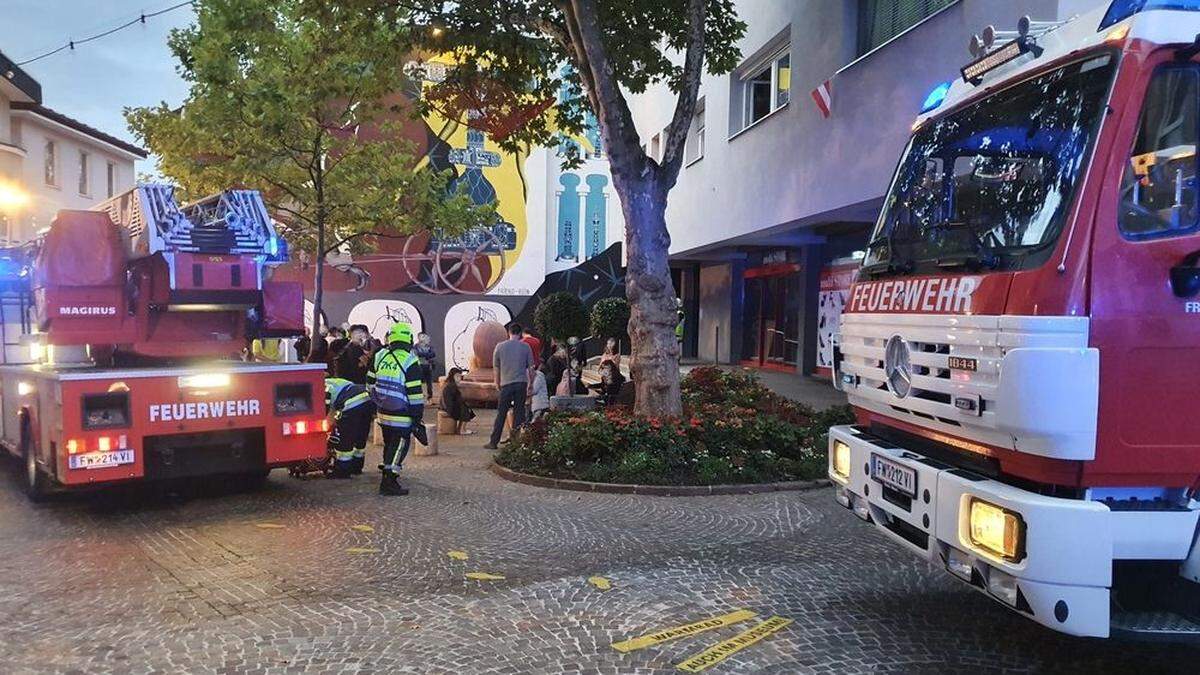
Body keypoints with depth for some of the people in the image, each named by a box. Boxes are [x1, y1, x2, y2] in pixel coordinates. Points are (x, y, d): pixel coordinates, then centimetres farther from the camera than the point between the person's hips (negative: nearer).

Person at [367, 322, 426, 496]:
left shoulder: (380, 356, 4)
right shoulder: (409, 361, -15)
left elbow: (370, 383, 11)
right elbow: (415, 392, -14)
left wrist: (376, 403, 23)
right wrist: (418, 415, -7)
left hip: (382, 412, 6)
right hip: (401, 416, -6)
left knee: (389, 443, 22)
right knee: (399, 446, -2)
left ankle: (388, 470, 35)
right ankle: (389, 482, -6)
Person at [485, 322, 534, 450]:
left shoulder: (500, 347, 4)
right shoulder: (525, 347, 3)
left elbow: (496, 369, 8)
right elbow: (531, 368, 5)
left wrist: (497, 384, 19)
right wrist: (530, 384, 16)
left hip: (506, 384, 0)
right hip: (521, 383, 0)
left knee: (501, 414, 5)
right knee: (519, 413, 5)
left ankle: (494, 442, 7)